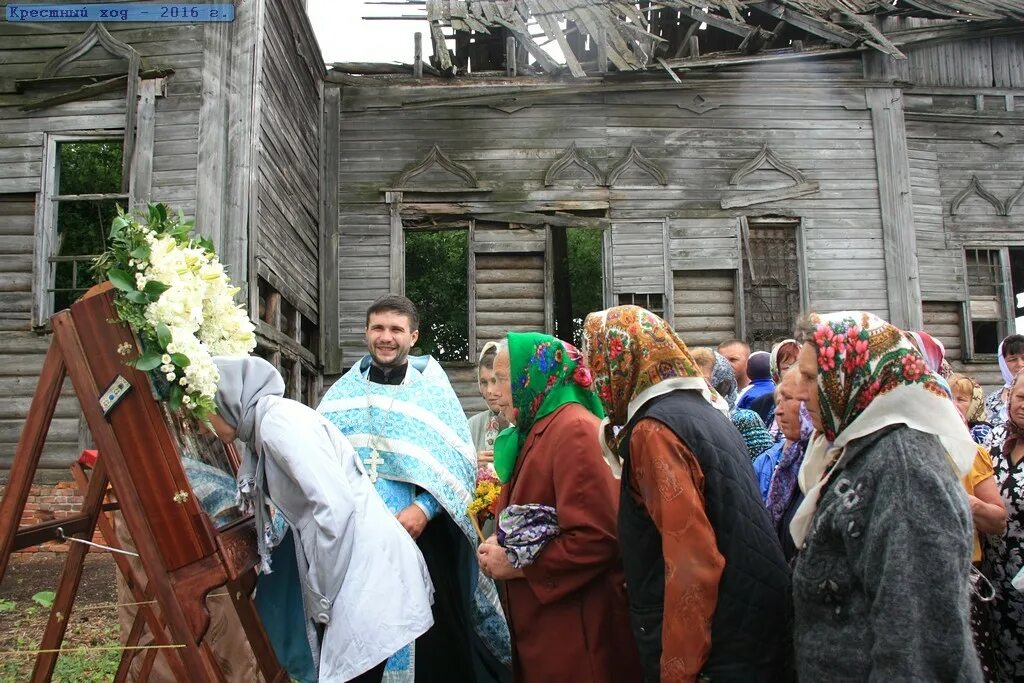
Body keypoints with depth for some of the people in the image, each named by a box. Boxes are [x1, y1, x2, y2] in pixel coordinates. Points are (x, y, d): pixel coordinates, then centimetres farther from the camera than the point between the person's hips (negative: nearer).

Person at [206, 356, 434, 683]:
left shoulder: (277, 419, -13)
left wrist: (321, 594, -14)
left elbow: (335, 504, -23)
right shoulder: (261, 428, 16)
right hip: (347, 564, 9)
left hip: (366, 563, -9)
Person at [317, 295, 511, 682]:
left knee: (430, 639, 2)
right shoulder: (341, 394, 12)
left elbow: (459, 463, -4)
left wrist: (424, 508, -18)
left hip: (421, 536, -2)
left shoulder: (433, 392, 5)